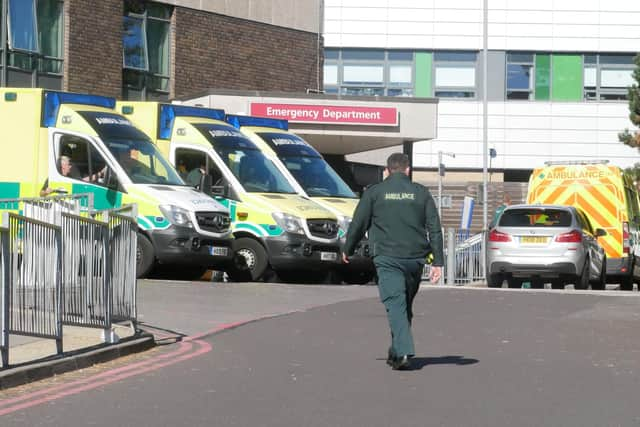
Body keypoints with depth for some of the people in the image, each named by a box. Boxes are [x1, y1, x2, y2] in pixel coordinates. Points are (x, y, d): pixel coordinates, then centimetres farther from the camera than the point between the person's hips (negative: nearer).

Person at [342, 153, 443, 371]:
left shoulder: (374, 192, 3)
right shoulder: (421, 193, 9)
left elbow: (358, 224, 6)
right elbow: (435, 228, 4)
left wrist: (347, 250, 21)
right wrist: (437, 262, 4)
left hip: (387, 258, -3)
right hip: (415, 258, 3)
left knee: (395, 304, -8)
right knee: (406, 305, 16)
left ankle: (403, 352, -24)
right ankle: (397, 352, 22)